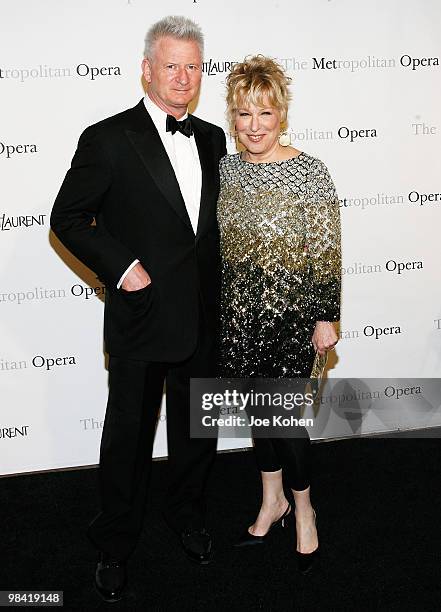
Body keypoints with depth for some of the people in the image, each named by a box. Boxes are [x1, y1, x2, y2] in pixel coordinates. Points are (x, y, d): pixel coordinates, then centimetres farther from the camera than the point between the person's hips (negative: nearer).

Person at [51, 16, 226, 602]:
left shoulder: (212, 138, 8)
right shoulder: (108, 139, -9)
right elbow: (68, 217, -7)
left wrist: (216, 284, 10)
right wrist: (121, 267, -16)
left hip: (202, 316, 5)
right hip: (140, 315, -5)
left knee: (197, 426, 18)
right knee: (129, 431, 9)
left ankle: (188, 514, 42)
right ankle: (117, 542, 28)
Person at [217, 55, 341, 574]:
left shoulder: (310, 172, -12)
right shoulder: (225, 169, 3)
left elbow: (326, 252, -10)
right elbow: (216, 244, 11)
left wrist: (326, 318, -9)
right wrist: (212, 308, 13)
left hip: (290, 315, -5)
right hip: (237, 315, 5)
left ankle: (302, 511, 25)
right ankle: (273, 501, 35)